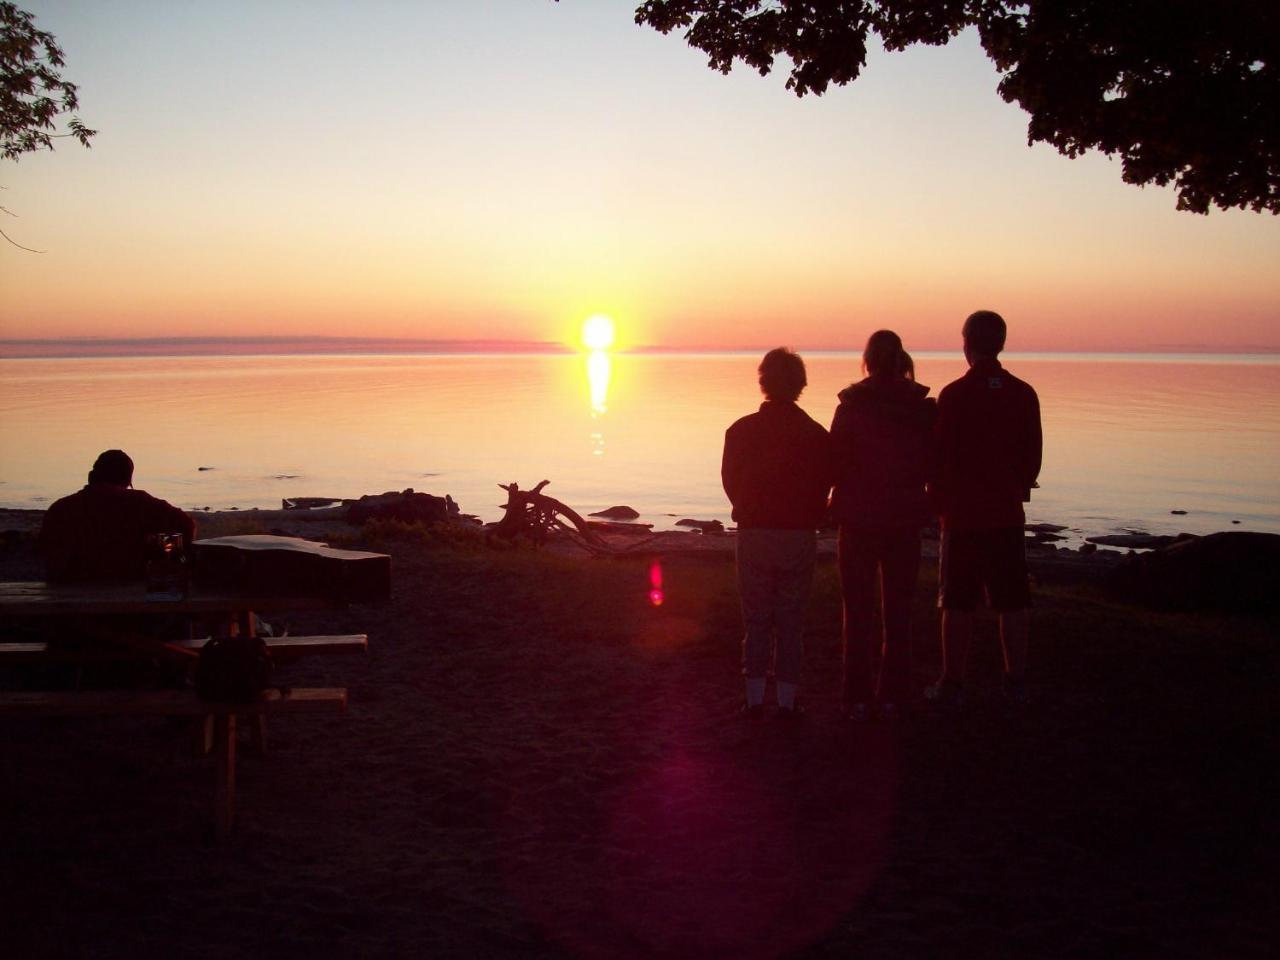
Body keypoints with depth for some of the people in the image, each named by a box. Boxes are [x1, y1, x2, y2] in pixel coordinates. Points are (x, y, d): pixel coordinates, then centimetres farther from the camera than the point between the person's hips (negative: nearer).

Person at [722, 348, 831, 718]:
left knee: (756, 619, 8)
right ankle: (787, 699, 8)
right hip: (800, 536, 0)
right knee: (791, 621, 7)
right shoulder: (816, 434, -4)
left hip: (754, 534, 0)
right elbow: (824, 489, 0)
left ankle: (755, 697, 8)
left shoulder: (741, 430, -3)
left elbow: (731, 482, 4)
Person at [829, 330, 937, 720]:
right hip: (905, 519, 2)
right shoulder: (922, 409, -4)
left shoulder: (850, 409, -10)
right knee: (898, 611, 10)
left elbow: (835, 465, -7)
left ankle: (857, 696, 8)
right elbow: (932, 467, 3)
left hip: (858, 520, -2)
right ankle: (892, 696, 12)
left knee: (858, 610, 7)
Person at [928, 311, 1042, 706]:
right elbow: (1033, 455, 6)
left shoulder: (954, 395, -10)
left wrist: (942, 504, 5)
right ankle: (1016, 681, 15)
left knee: (958, 602, 2)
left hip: (962, 514, -3)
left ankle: (952, 683, 6)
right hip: (1008, 514, 3)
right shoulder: (1024, 394, 1)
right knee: (1012, 600, 10)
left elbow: (941, 458, -8)